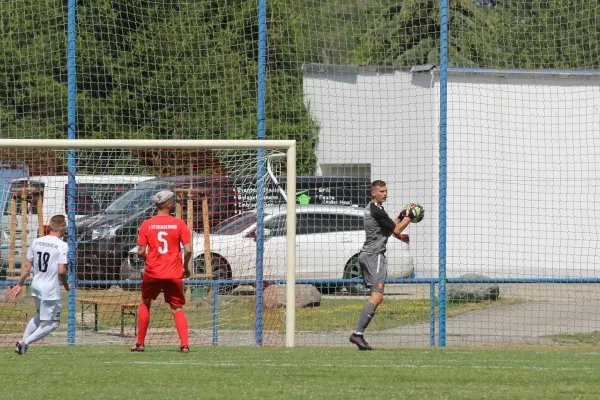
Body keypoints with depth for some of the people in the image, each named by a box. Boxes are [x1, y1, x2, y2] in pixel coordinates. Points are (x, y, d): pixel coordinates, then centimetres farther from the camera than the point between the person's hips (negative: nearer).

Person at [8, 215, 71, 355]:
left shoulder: (36, 242, 5)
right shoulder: (62, 245, -14)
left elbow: (27, 266, 8)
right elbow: (61, 270, -20)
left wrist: (19, 285, 17)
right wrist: (66, 286, -2)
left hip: (36, 286, 7)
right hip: (51, 290, -7)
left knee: (39, 316, 28)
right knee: (53, 322, 3)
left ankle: (24, 341, 19)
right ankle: (25, 342, -9)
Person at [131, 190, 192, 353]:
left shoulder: (146, 225, -2)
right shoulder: (179, 224, -4)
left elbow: (141, 252, -4)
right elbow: (188, 249, -8)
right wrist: (186, 267, 8)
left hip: (152, 272, 1)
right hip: (174, 274, -1)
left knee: (145, 304, 20)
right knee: (177, 308, 8)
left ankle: (140, 343, 19)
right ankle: (184, 344, -8)